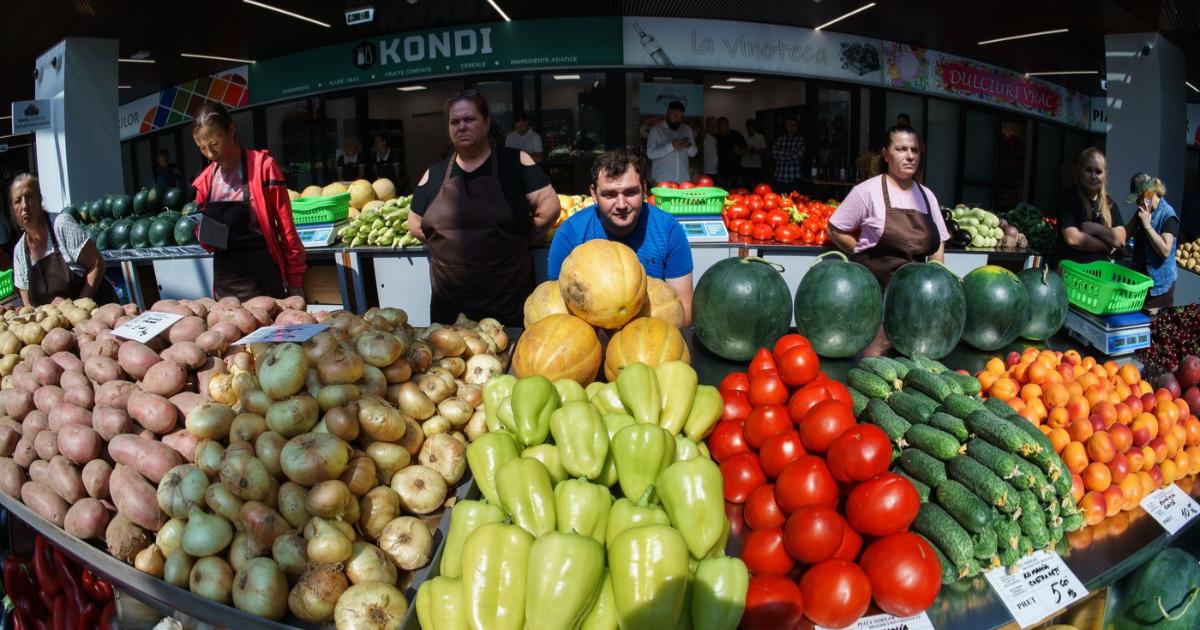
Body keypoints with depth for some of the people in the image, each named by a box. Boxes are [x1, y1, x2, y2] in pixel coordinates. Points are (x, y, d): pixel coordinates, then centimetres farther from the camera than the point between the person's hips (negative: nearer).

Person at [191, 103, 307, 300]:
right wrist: (204, 235, -3)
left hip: (261, 274, -5)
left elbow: (286, 228, -7)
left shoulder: (263, 166, -6)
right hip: (224, 278, 5)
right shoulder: (205, 180, 9)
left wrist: (295, 280, -9)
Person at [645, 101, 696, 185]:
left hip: (683, 180, 4)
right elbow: (650, 153, -10)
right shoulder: (656, 130, 0)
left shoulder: (687, 129, 14)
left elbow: (693, 153, 14)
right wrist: (671, 146, -20)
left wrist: (689, 146, -9)